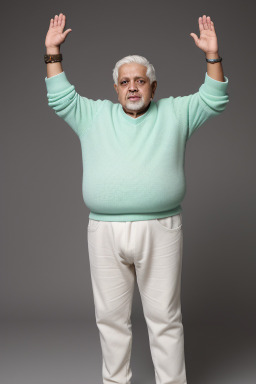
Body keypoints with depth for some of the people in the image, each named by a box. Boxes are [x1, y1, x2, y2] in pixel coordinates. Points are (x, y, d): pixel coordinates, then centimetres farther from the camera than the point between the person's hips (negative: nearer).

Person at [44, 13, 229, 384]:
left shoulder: (174, 113, 12)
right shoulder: (95, 115, 15)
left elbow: (214, 100, 7)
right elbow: (60, 98, 14)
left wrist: (212, 55, -3)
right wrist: (53, 52, 9)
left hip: (160, 230, -1)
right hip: (104, 232, 2)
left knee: (165, 317, 5)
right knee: (111, 317, 11)